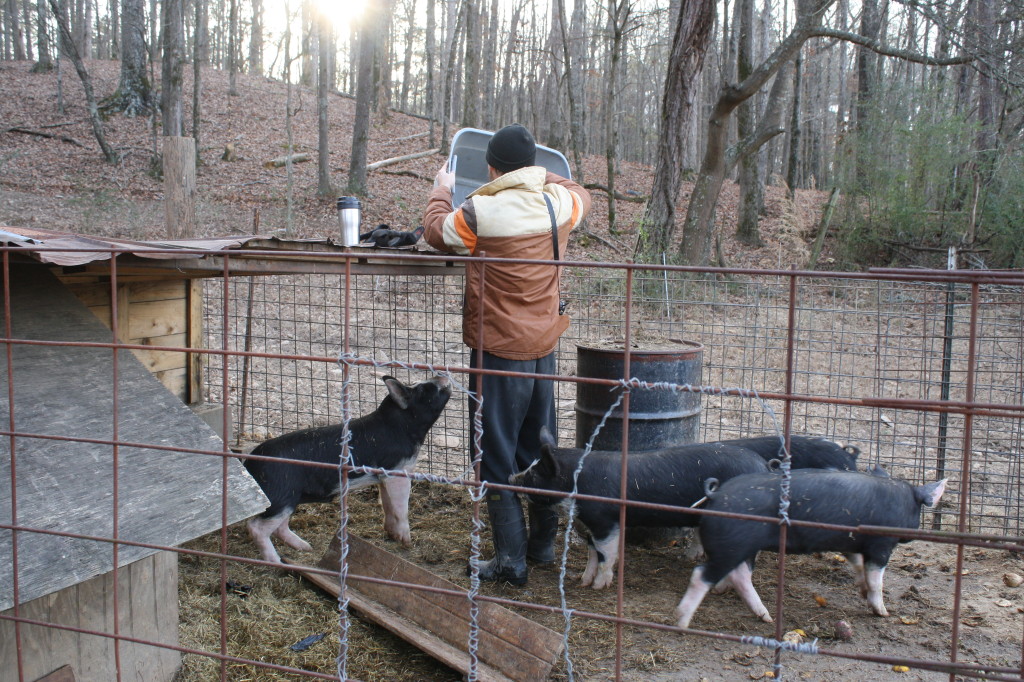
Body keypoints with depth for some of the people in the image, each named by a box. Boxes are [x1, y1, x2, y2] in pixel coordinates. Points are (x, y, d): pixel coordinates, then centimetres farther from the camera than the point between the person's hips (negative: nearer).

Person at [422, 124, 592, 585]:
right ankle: (544, 543, 30)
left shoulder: (480, 212, -17)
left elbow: (436, 231, 4)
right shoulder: (558, 203, -2)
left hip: (498, 352, -6)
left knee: (497, 457, 3)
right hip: (544, 348, 6)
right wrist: (541, 174, 33)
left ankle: (510, 560, 5)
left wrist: (442, 190, 21)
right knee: (540, 449, 18)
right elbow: (581, 194, 24)